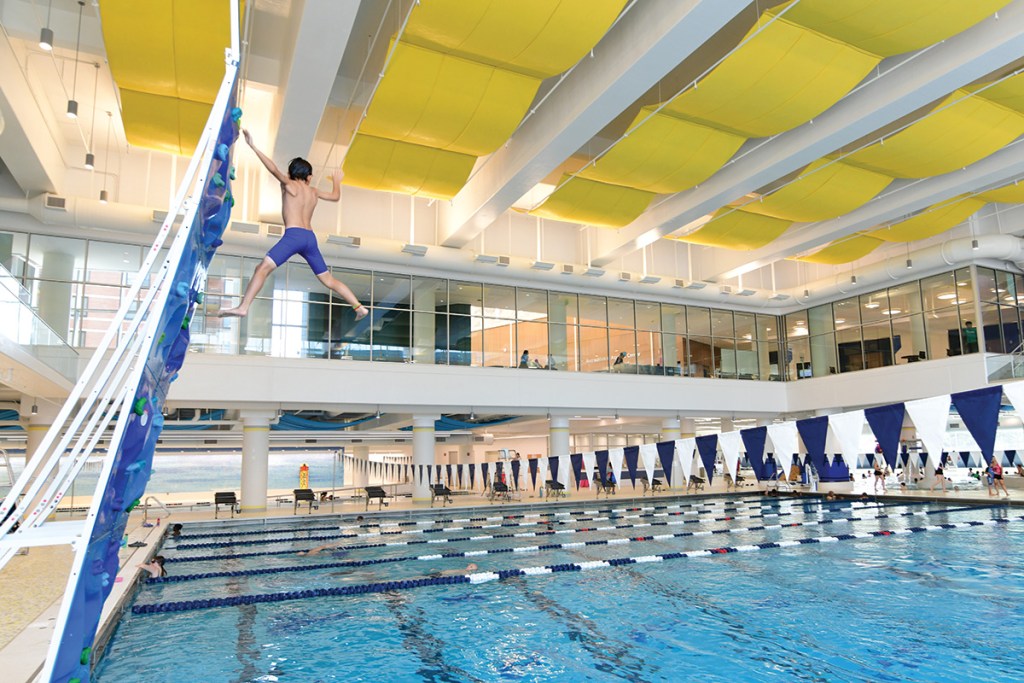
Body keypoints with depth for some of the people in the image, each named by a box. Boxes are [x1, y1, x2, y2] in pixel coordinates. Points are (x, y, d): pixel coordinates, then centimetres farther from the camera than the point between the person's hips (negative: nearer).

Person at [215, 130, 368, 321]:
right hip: (310, 237, 6)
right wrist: (337, 181, 57)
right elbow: (335, 196, 37)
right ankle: (359, 307, 13)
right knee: (328, 280, 14)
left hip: (293, 235, -6)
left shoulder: (289, 184, 9)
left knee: (263, 268, -13)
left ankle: (243, 308, -28)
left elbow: (274, 169, -9)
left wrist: (253, 146, -9)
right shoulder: (313, 191, 22)